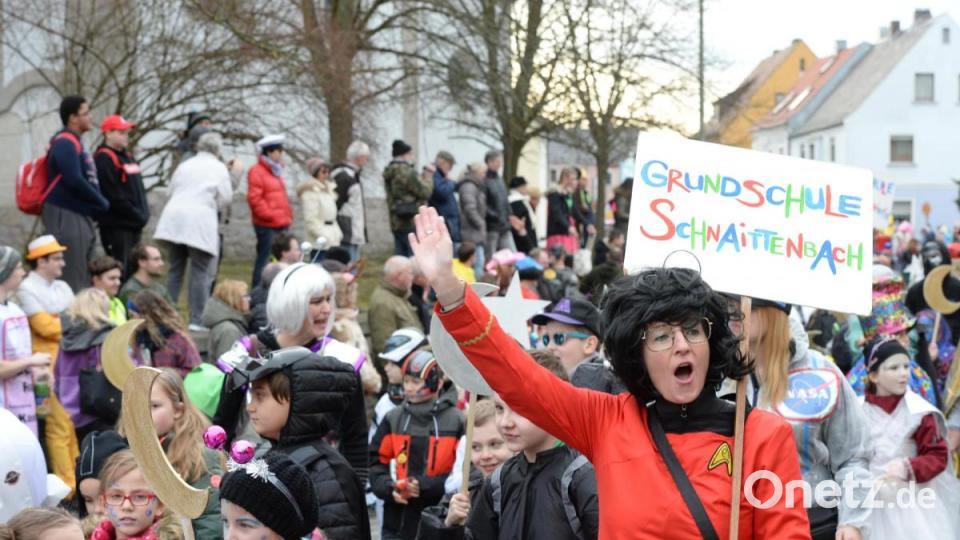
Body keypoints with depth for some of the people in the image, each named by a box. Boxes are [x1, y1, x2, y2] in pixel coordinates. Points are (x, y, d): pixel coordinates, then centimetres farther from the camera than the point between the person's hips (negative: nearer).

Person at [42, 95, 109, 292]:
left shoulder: (74, 142, 18)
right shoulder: (65, 143, -14)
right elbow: (74, 181, -22)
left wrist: (99, 203, 7)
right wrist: (102, 202, -10)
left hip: (80, 216, 10)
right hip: (66, 216, -10)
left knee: (85, 278, 12)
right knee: (73, 279, -11)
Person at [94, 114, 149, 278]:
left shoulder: (127, 156, 20)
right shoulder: (104, 158, -11)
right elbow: (113, 195, -18)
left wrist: (143, 213, 6)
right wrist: (137, 215, -14)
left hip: (134, 225, 9)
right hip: (116, 226, -9)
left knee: (132, 271, 11)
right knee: (120, 271, -12)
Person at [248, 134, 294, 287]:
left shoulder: (275, 171, 20)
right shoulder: (257, 171, -8)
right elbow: (254, 198, -16)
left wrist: (287, 216, 15)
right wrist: (271, 216, -17)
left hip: (281, 225, 9)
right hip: (267, 226, -9)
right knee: (266, 259, -8)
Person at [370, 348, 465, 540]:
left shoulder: (456, 420, -6)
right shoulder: (393, 419, 7)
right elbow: (376, 463, 8)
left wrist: (424, 485, -18)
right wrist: (390, 488, -10)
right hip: (398, 519, 3)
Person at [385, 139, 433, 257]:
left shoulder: (390, 173, 14)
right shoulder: (407, 172, -15)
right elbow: (425, 192, -14)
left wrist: (421, 177, 10)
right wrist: (428, 177, 2)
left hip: (396, 222, 9)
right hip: (412, 222, -9)